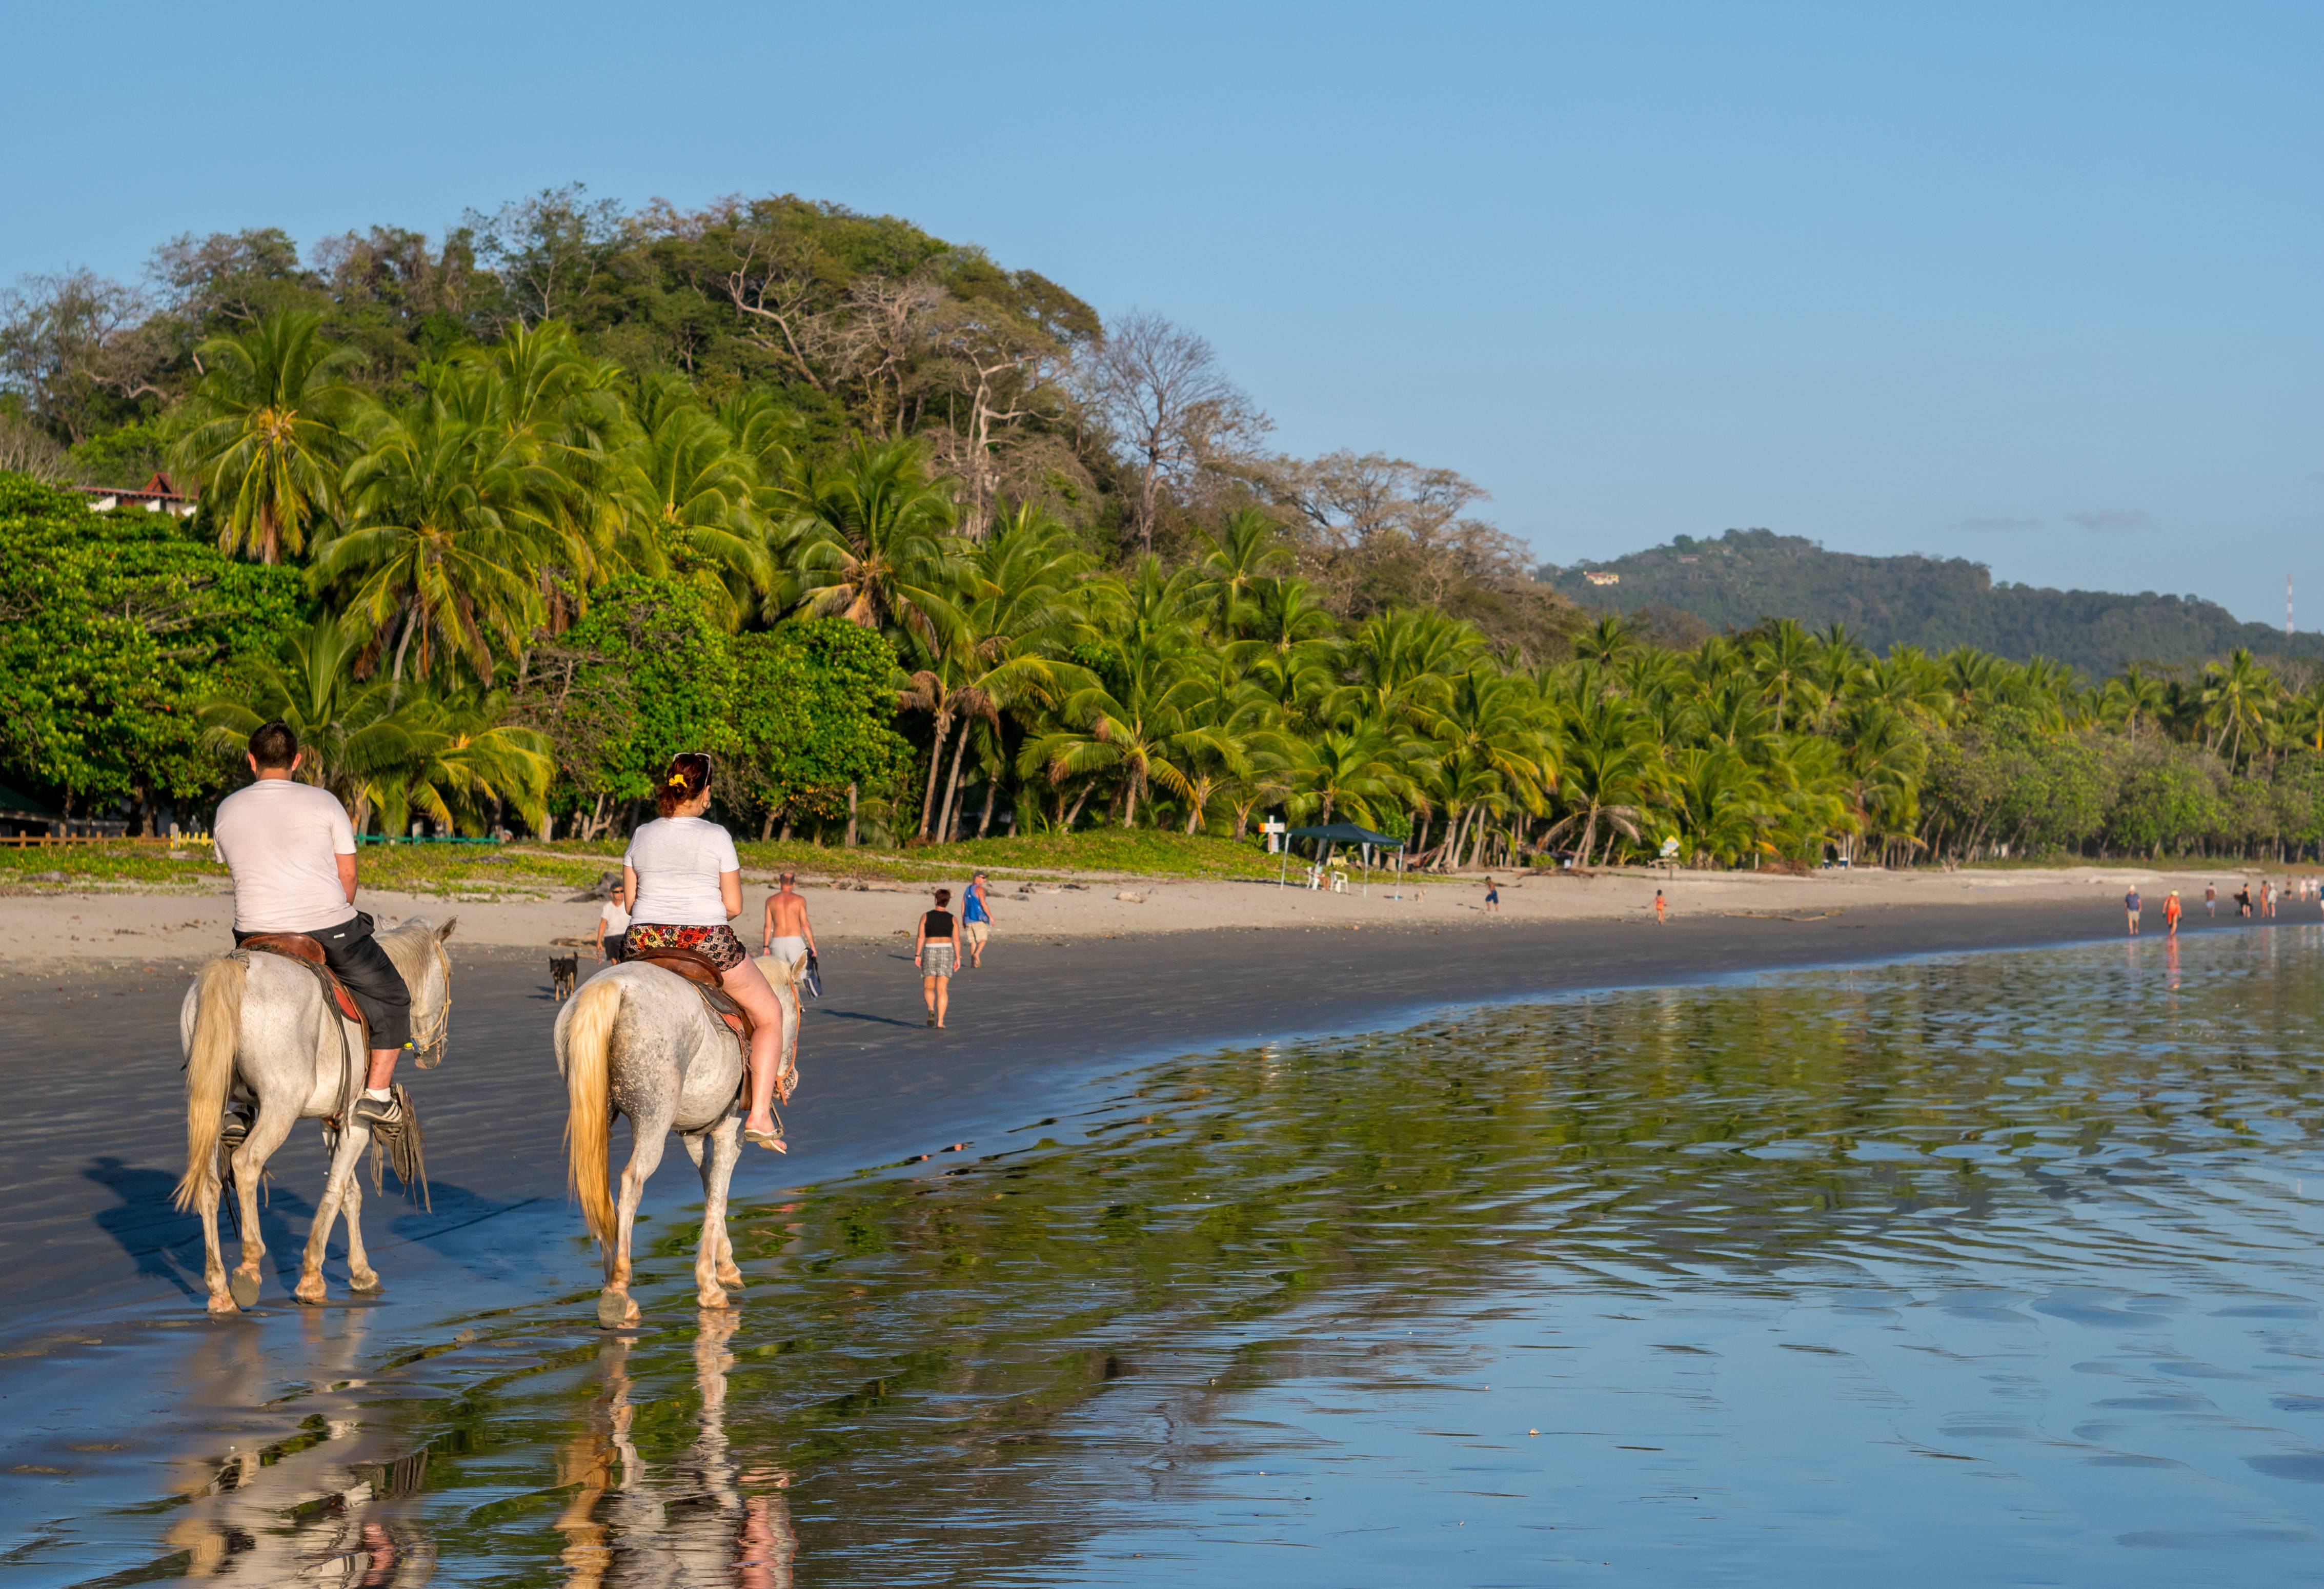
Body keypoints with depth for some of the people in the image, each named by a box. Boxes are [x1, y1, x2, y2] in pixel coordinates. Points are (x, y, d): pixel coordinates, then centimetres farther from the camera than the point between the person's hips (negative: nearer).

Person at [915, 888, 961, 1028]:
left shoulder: (926, 917, -1)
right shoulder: (952, 919, 2)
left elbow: (920, 937, -5)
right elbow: (957, 940, -1)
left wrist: (917, 955, -3)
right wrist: (958, 958, 4)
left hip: (930, 953, -1)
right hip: (946, 953, 1)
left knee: (928, 988, 12)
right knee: (942, 990, 2)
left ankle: (931, 1010, -17)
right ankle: (940, 1022, -7)